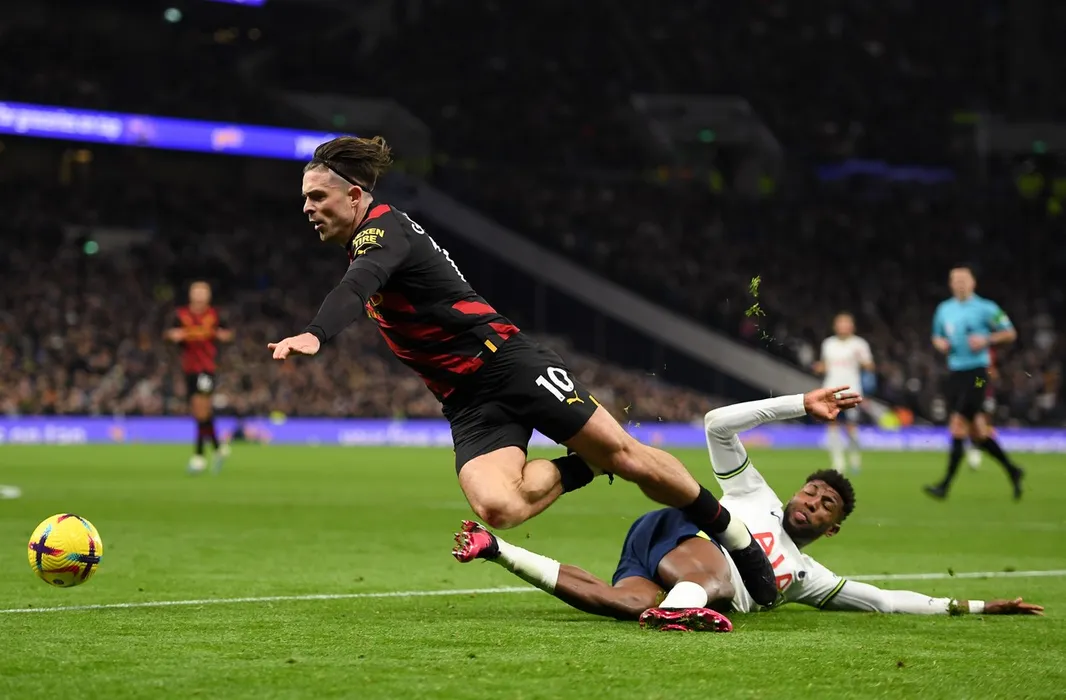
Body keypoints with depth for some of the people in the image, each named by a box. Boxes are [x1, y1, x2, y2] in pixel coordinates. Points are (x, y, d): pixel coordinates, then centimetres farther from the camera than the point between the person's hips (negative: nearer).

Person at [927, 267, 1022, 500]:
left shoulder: (986, 308, -4)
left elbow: (1010, 333, -1)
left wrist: (986, 340, -16)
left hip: (976, 373, -6)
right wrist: (940, 343, 2)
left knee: (958, 425, -13)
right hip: (955, 373, 6)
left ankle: (945, 485, -10)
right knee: (976, 433, 9)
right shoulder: (944, 309, 12)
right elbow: (937, 337, 25)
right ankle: (1011, 470, 27)